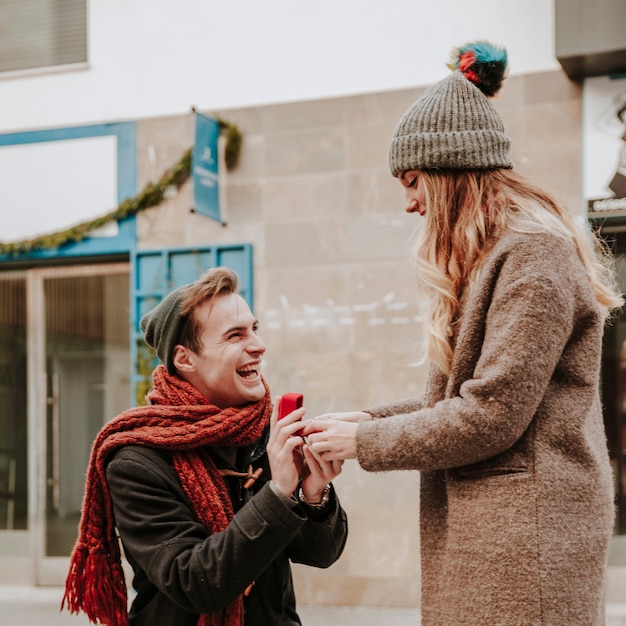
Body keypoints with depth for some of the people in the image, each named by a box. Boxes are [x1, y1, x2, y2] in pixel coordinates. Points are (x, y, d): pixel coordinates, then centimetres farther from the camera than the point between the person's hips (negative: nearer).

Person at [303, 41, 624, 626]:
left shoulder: (534, 254, -14)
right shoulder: (489, 256, 18)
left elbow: (491, 415, -18)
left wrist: (365, 441, -9)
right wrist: (371, 417, 8)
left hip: (524, 528, -9)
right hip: (476, 519, 9)